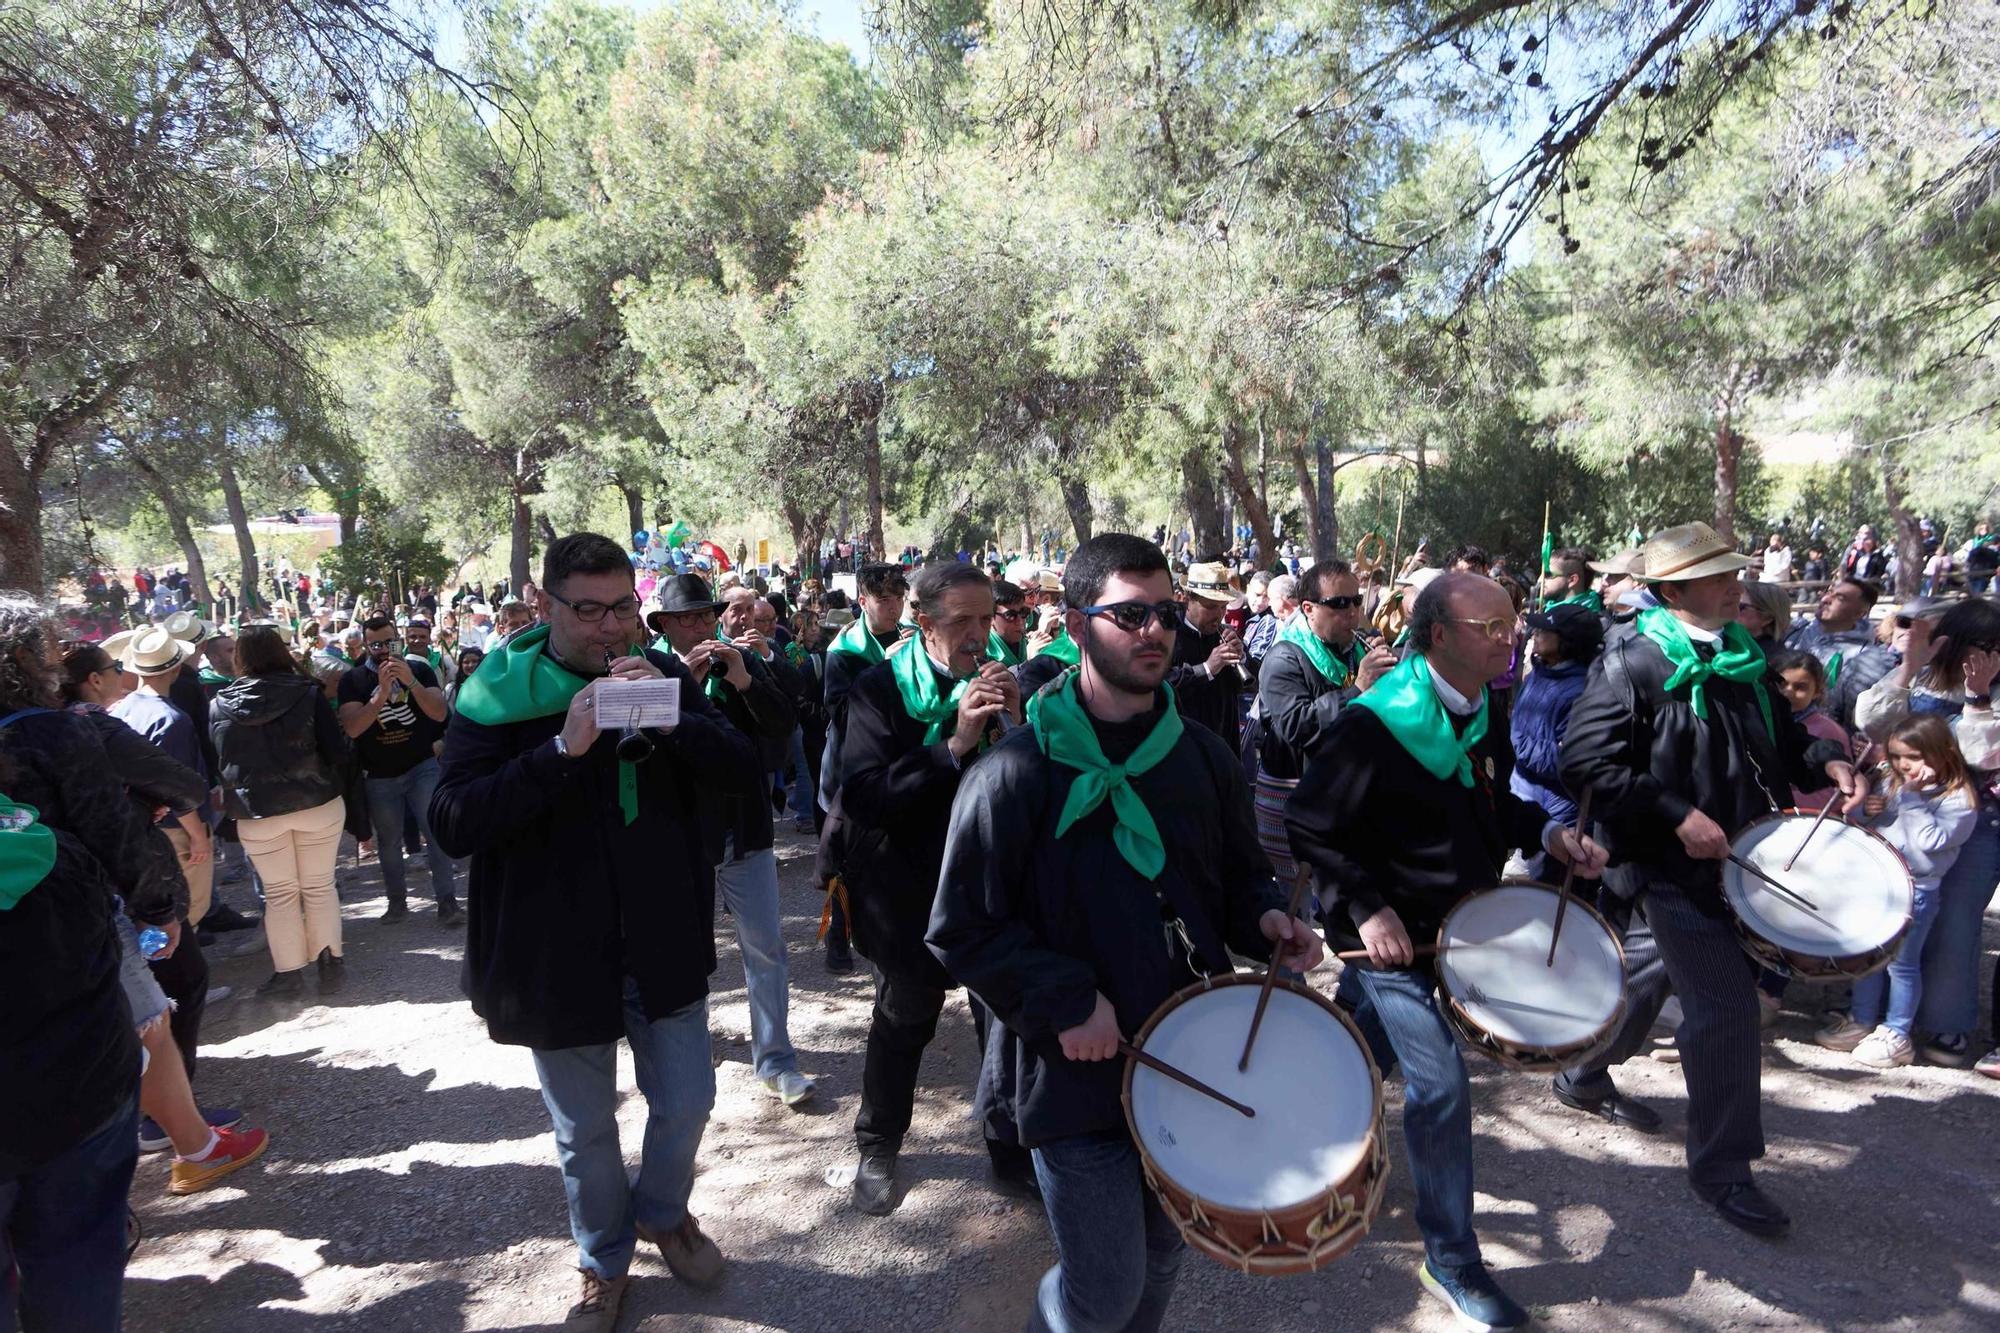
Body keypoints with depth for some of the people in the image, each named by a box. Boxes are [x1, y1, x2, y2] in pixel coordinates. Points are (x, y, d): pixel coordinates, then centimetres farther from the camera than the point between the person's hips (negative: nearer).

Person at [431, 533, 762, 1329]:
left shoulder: (662, 675, -2)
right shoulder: (499, 693, -11)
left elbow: (747, 776, -8)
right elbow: (451, 824, -20)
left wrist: (673, 720, -25)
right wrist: (563, 748, -30)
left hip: (665, 943, 2)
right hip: (559, 954, -2)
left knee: (686, 1102, 15)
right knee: (585, 1130, 16)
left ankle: (662, 1213, 46)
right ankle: (605, 1259, 43)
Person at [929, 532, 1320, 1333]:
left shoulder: (1203, 758, 2)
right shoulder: (1017, 774, -15)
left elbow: (1240, 876, 15)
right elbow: (961, 931, -12)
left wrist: (1266, 919, -5)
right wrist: (1062, 1000, -21)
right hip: (1079, 1078, -5)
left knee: (1161, 1263, 22)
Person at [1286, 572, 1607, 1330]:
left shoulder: (1480, 714, 1)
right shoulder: (1372, 726, -25)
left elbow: (1488, 806, 15)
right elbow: (1311, 826, -21)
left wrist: (1548, 834, -3)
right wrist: (1366, 909, -26)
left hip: (1455, 920, 8)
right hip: (1390, 932, -8)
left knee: (1358, 1059, 23)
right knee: (1440, 1083, -7)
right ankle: (1451, 1262, 12)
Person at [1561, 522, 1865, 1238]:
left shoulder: (1741, 654, 8)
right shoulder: (1631, 663, -17)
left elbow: (1781, 731, 21)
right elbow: (1585, 761, -22)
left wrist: (1823, 760, 0)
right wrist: (1676, 815, -26)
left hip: (1741, 853, 8)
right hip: (1673, 864, -8)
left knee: (1677, 968, 22)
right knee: (1725, 1003, -5)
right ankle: (1721, 1165, 13)